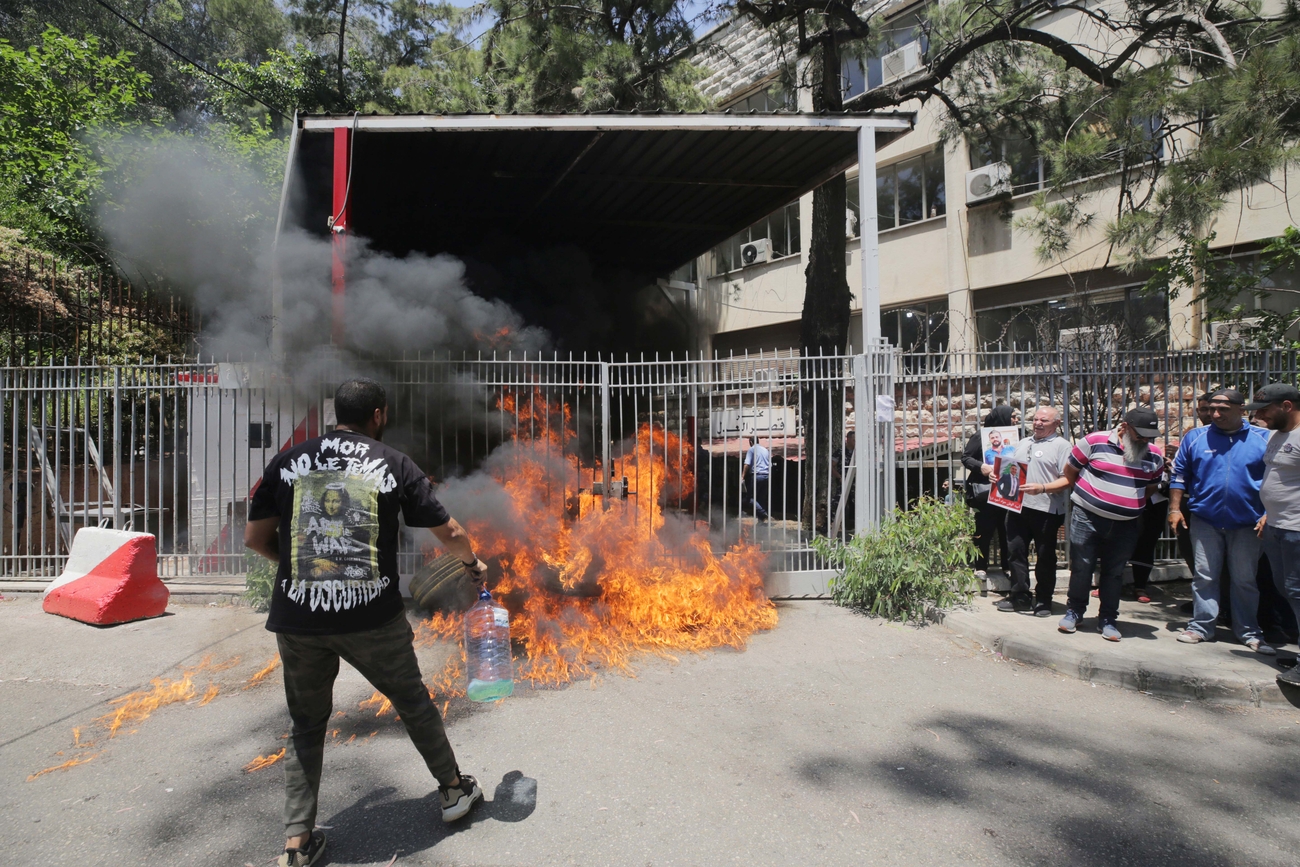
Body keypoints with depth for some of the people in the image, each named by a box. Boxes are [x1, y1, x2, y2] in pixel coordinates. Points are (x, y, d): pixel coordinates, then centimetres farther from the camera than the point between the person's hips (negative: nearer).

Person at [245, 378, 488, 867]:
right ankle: (454, 791, 35)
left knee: (307, 725, 22)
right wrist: (473, 563, 23)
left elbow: (255, 538, 8)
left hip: (298, 620, 2)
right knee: (414, 703, 20)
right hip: (372, 617, -2)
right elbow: (449, 534, 3)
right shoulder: (395, 464, 0)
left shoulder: (287, 462, 6)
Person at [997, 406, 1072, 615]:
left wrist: (1043, 488, -26)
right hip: (1018, 506, 6)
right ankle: (1020, 596, 16)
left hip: (1046, 510, -6)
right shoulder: (1023, 443, 19)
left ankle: (1043, 601, 16)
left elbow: (1067, 479, -12)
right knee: (1015, 551, 6)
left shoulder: (1062, 445, -3)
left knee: (1045, 556, 5)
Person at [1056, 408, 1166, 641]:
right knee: (1081, 568, 5)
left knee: (1114, 573, 10)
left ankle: (1108, 619, 22)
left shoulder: (1154, 455, 4)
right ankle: (1074, 611, 22)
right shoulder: (1095, 442, -9)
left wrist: (1131, 502, 8)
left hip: (1125, 525, 3)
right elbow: (1070, 469, 2)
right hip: (1087, 518, -3)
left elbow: (1151, 486, 19)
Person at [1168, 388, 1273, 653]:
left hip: (1247, 523, 0)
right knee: (1204, 576, 6)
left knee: (1245, 579, 10)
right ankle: (1201, 626, 14)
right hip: (1205, 521, 0)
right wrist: (1175, 509, 0)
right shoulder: (1195, 437, 2)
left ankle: (1249, 632, 21)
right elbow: (1179, 475, 5)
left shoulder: (1263, 440, 0)